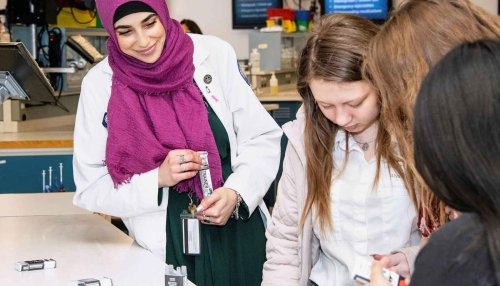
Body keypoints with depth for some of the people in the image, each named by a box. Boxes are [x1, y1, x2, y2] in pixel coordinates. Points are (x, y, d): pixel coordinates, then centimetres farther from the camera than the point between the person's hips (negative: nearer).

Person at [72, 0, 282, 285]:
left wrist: (237, 192, -17)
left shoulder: (214, 53, -6)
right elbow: (91, 188, -4)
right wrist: (158, 179, -19)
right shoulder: (100, 83, -7)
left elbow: (263, 138, -1)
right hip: (168, 249, -1)